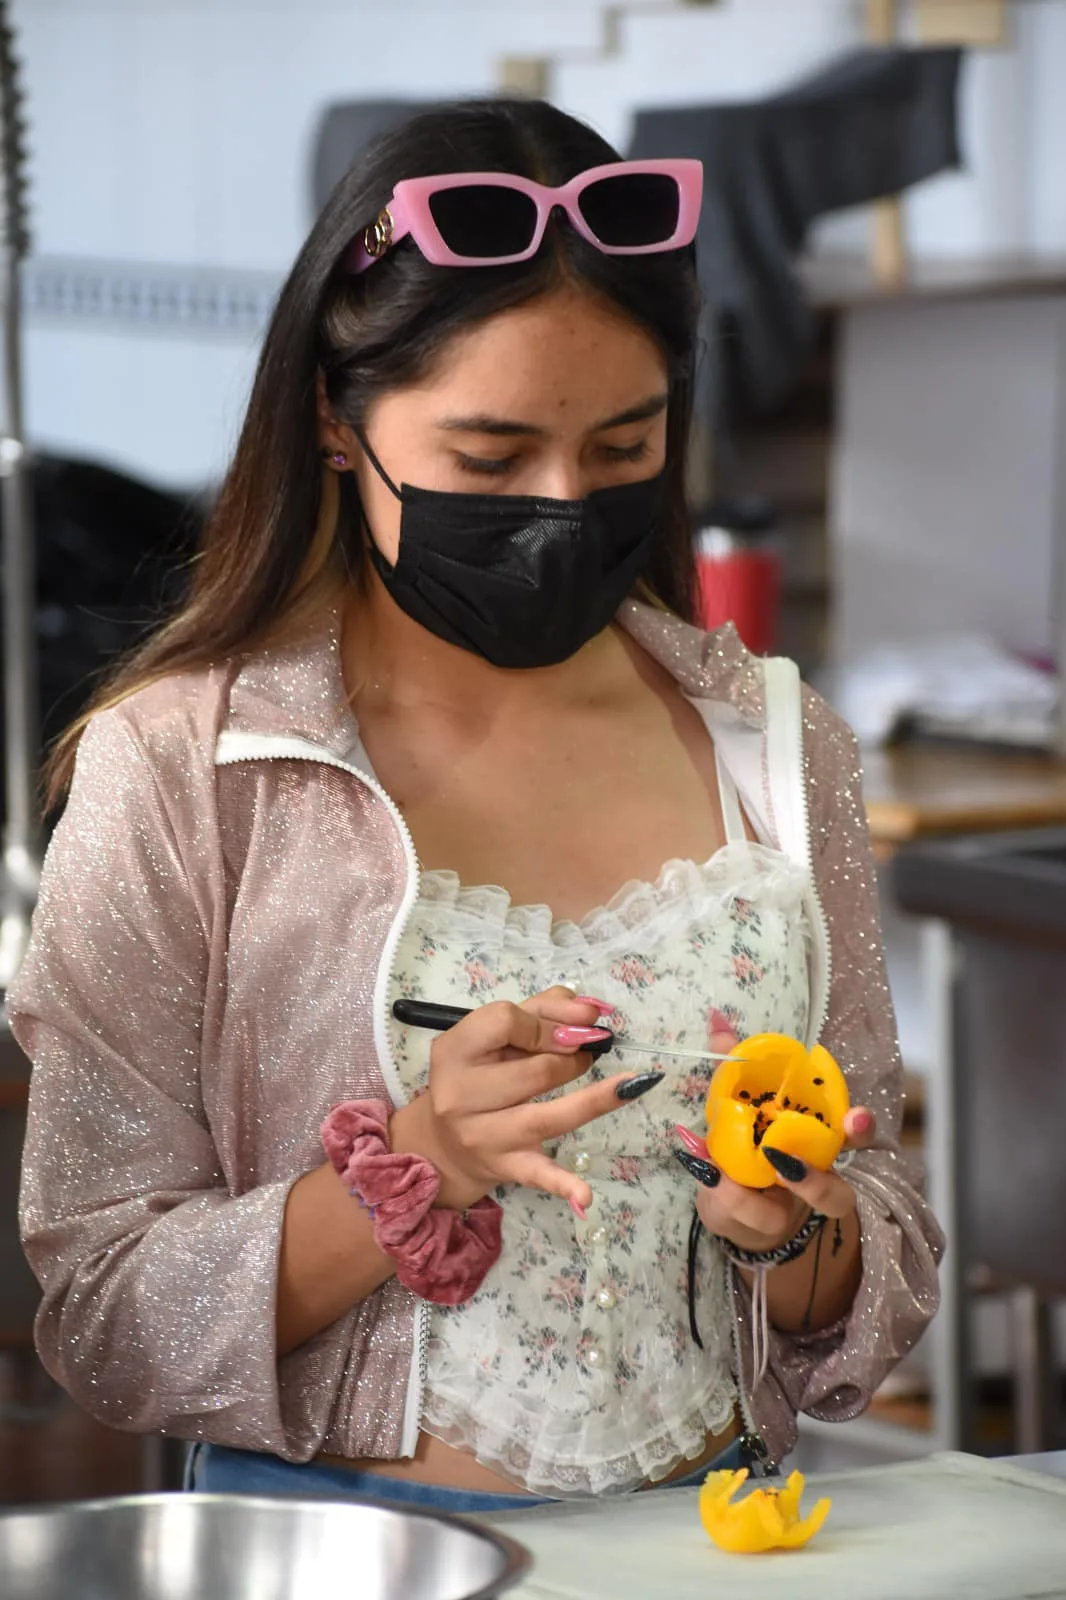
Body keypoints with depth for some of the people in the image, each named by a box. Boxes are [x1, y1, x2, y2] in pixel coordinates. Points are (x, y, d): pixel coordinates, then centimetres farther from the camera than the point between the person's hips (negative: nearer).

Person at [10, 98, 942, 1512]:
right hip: (337, 1548, -1)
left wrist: (796, 1237, -9)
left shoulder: (776, 750, 7)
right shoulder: (172, 774, -3)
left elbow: (876, 1321, 12)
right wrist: (416, 1170, -18)